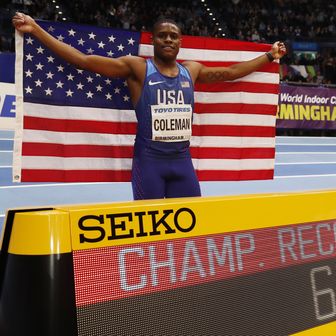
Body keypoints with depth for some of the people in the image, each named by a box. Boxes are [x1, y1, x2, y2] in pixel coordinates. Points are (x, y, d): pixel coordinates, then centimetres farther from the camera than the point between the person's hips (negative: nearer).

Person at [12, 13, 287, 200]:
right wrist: (36, 30, -8)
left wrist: (269, 56, 30)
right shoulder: (137, 67, -2)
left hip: (182, 160, 4)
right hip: (149, 159, -4)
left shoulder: (191, 70, 11)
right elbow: (83, 60, -5)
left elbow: (230, 72, 25)